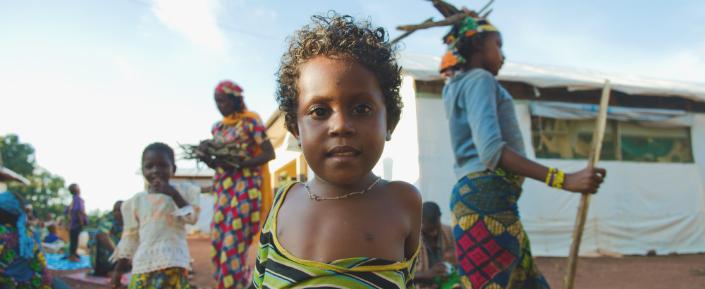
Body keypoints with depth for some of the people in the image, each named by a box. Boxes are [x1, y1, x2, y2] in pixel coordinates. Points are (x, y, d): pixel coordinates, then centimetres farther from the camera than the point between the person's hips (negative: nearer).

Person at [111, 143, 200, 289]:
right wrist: (118, 269, 14)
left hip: (174, 263, -2)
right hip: (144, 265, 2)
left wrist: (173, 194, -16)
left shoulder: (182, 192, 4)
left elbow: (192, 217, -9)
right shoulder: (136, 200, 9)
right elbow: (130, 237, 14)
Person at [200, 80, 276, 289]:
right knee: (218, 240, 2)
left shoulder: (250, 121, -3)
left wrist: (239, 164, -19)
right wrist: (205, 155, -5)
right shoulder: (218, 127, 15)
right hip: (224, 187, 7)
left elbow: (269, 153, -8)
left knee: (235, 240, -10)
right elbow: (216, 163, 18)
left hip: (245, 186, -6)